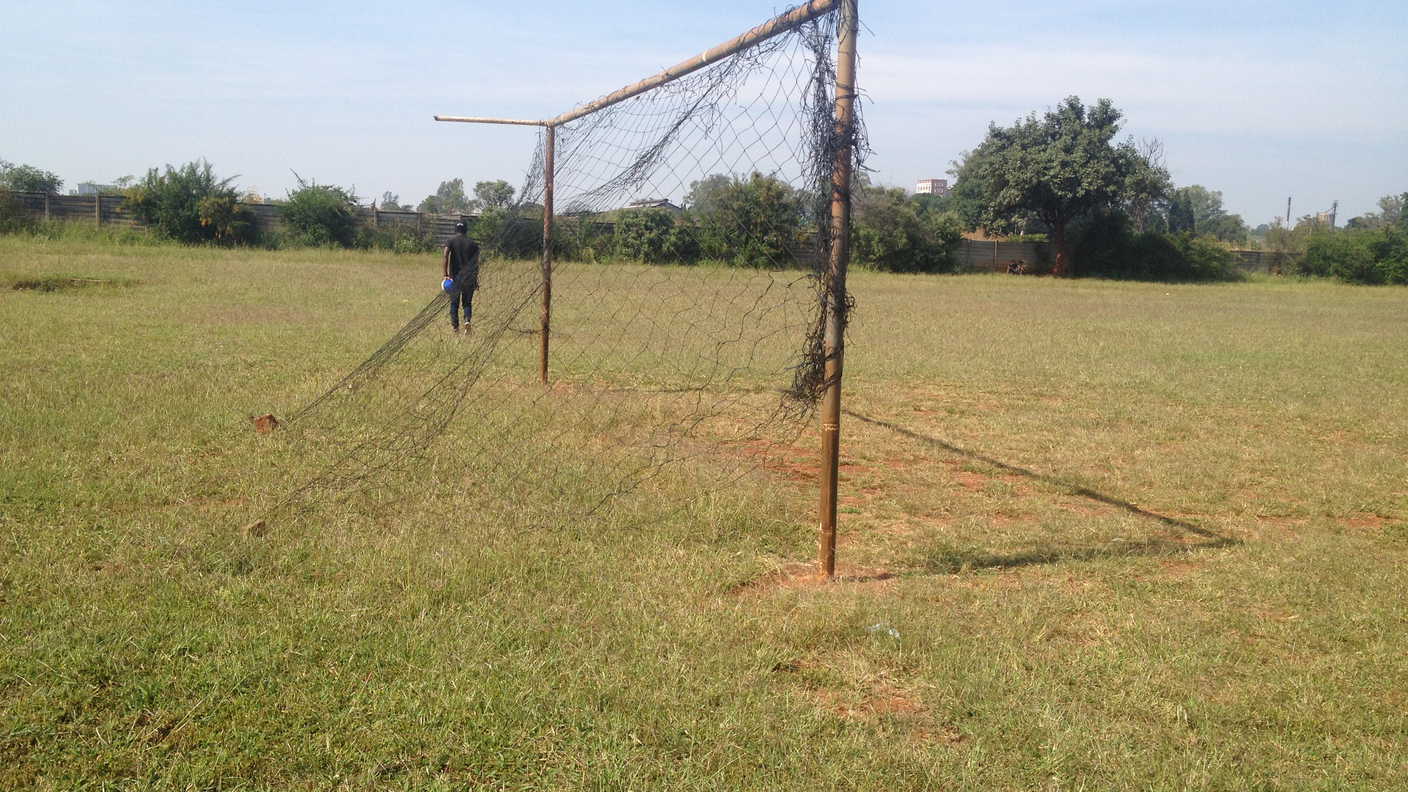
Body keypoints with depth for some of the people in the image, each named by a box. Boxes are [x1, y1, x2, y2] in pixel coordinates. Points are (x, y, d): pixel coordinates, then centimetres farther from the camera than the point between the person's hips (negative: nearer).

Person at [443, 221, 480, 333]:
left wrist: (446, 274, -15)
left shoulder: (451, 241, 2)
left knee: (454, 303, 9)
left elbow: (446, 256, -13)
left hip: (455, 276, -1)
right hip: (469, 277, 1)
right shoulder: (472, 243, 6)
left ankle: (455, 327, 7)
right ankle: (467, 320, -18)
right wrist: (476, 279, 10)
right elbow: (476, 263, 4)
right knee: (467, 302, 8)